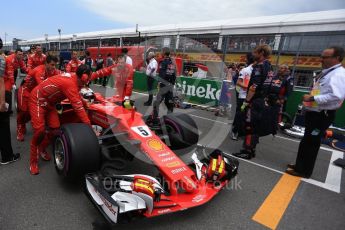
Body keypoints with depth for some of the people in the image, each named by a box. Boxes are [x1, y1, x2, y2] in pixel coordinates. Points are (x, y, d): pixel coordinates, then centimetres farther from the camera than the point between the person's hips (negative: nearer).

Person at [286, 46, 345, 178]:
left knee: (311, 143, 0)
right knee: (307, 141, 18)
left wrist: (313, 98, -24)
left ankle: (304, 171, 15)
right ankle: (300, 165, 34)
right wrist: (310, 98, 6)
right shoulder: (326, 72, 13)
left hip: (322, 115, -10)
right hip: (315, 113, 10)